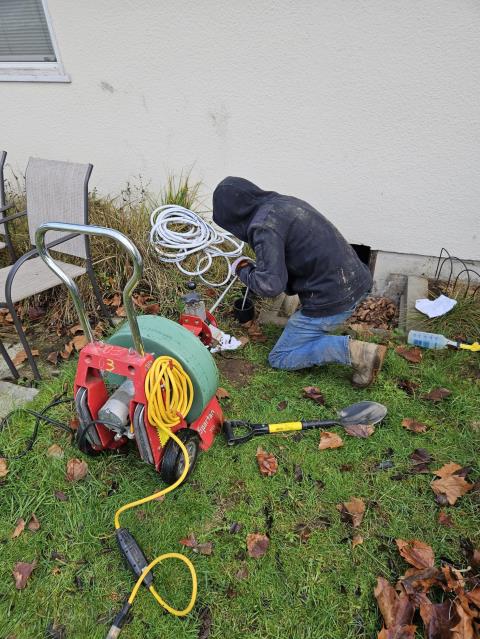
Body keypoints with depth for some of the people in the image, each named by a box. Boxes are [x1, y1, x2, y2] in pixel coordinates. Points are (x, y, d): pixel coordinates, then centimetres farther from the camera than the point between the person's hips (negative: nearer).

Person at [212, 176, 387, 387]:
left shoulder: (264, 225, -16)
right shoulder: (285, 201, 12)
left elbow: (270, 286, -24)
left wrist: (244, 270, -3)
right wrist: (257, 266, 20)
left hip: (331, 298, -9)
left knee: (280, 358, 5)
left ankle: (355, 351, -7)